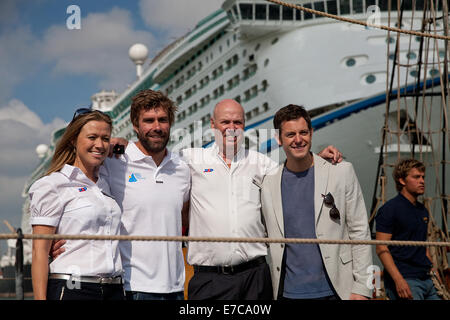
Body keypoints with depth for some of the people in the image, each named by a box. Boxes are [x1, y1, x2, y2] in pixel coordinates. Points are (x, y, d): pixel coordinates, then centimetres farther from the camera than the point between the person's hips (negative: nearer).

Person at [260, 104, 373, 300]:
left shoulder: (342, 172, 1)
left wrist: (361, 288, -5)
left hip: (335, 291, -2)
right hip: (289, 292, 2)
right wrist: (274, 291, 9)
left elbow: (360, 232, 0)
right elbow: (273, 244, 12)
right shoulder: (268, 184, 6)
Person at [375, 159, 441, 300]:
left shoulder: (423, 211, 16)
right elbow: (381, 248, -14)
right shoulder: (390, 209, -8)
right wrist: (398, 280, -22)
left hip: (426, 280, 8)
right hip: (404, 280, -8)